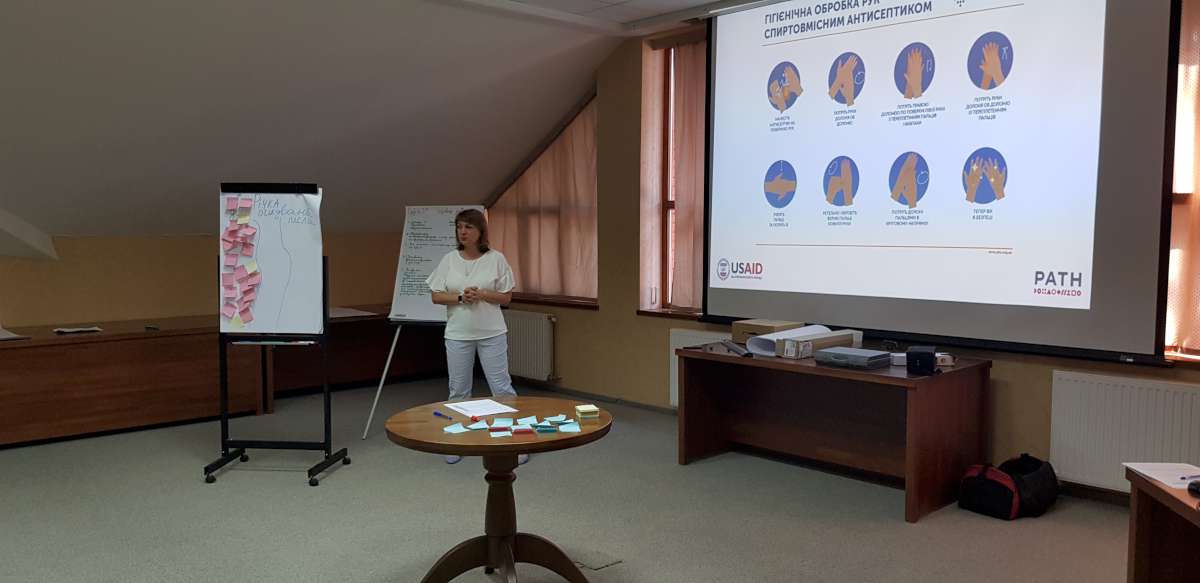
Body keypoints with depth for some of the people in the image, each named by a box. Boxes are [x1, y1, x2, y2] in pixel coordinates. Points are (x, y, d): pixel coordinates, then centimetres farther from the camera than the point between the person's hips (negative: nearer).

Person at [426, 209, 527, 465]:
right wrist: (461, 297, -15)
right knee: (458, 391, 10)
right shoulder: (449, 259, 2)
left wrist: (481, 294, -18)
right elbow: (436, 296, 1)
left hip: (492, 334, -2)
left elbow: (506, 297, -2)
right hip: (458, 335, 2)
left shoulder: (496, 258, -4)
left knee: (502, 388, 1)